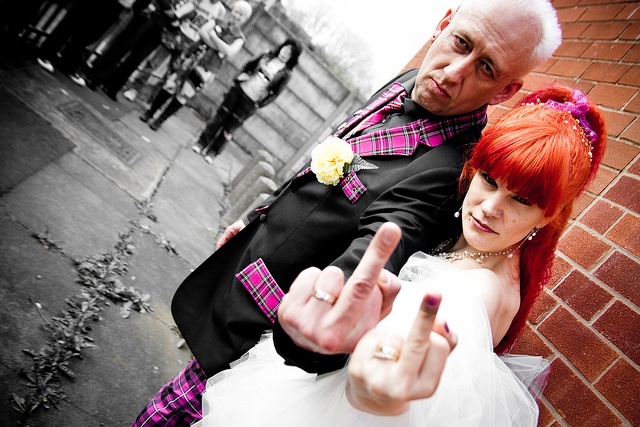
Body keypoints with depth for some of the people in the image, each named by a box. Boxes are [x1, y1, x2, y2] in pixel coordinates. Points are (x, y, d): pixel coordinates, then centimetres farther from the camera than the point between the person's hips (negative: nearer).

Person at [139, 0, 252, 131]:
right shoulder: (217, 22, 10)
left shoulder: (239, 38, 5)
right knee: (169, 87, 1)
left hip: (205, 69, -2)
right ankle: (150, 111, 19)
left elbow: (229, 52, -13)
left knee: (182, 97, 0)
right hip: (190, 58, 2)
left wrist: (212, 35, -8)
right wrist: (216, 46, -16)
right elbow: (202, 31, -6)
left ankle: (160, 120, 14)